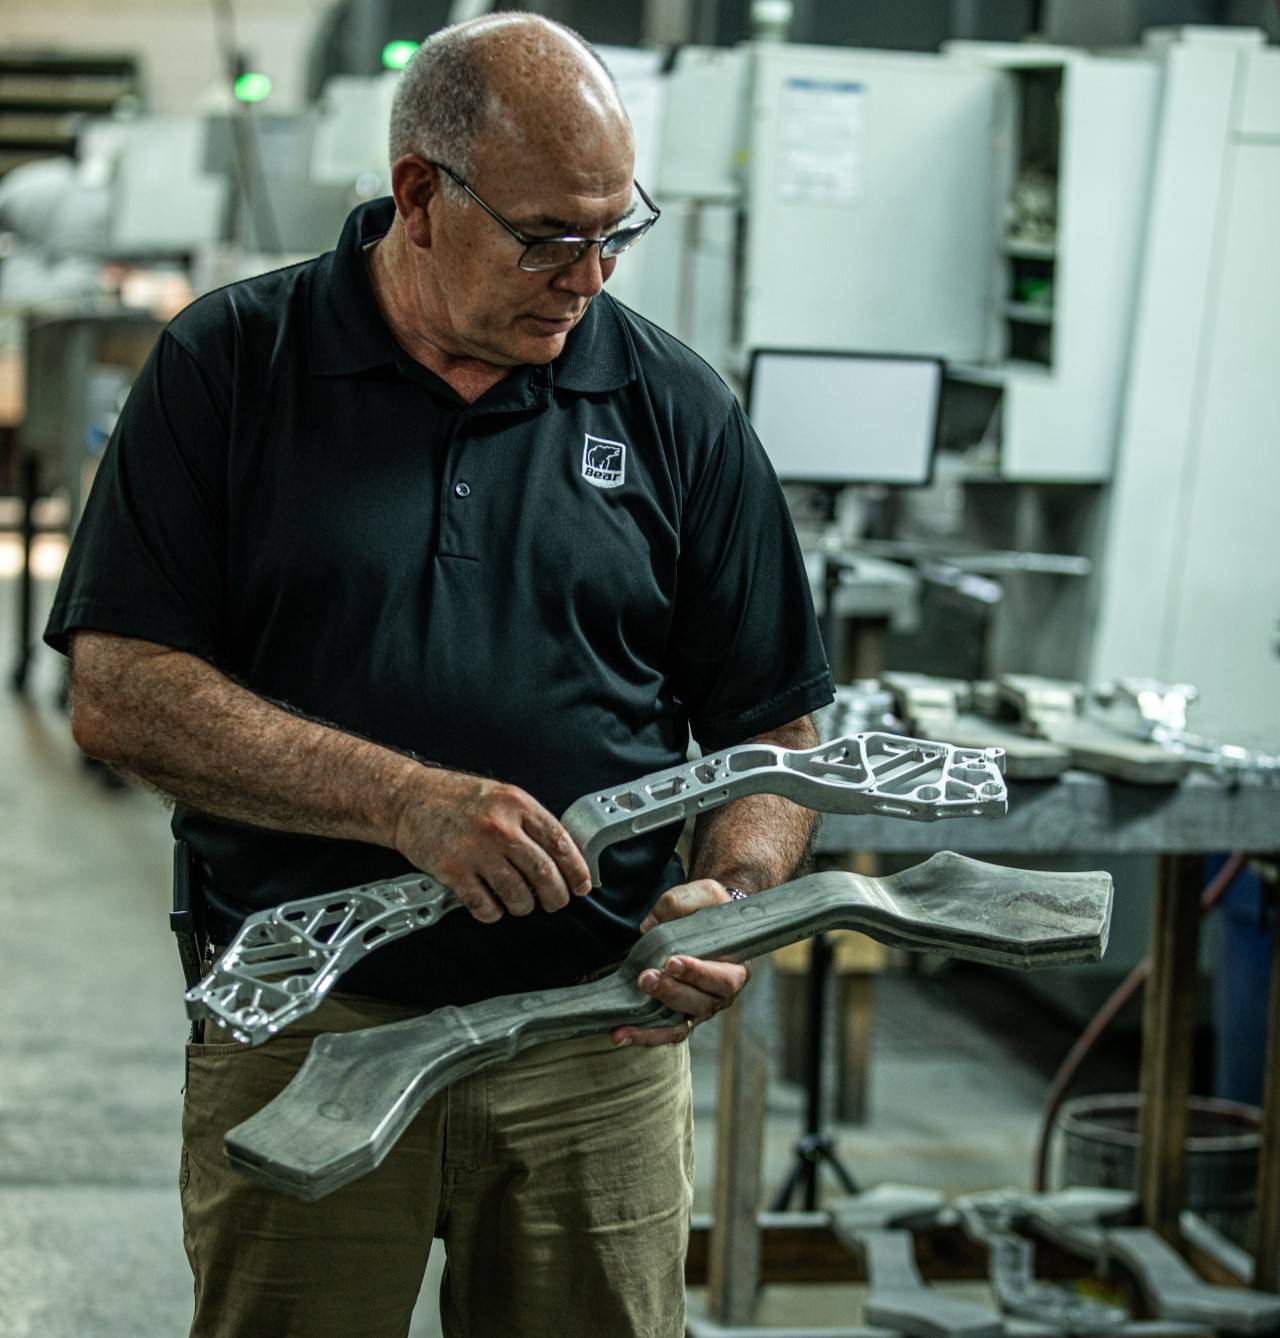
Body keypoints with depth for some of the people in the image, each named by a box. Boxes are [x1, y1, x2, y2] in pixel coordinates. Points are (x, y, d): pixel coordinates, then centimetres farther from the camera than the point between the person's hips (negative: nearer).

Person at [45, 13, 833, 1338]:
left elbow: (770, 728, 8)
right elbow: (117, 693, -9)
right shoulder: (229, 366, -2)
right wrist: (406, 802, -19)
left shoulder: (674, 408, 4)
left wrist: (729, 896, -12)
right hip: (300, 1031, -1)